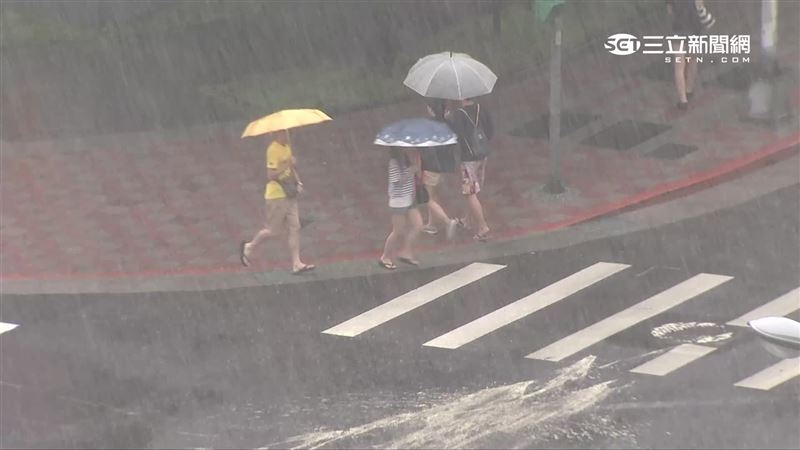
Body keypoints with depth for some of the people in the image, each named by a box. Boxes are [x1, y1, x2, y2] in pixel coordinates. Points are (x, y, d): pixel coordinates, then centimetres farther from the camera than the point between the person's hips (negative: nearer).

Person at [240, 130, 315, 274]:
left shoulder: (287, 147, 10)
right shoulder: (273, 150, -17)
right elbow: (271, 175, -22)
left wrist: (298, 182, 9)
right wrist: (287, 165, -26)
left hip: (289, 195, 8)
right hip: (276, 196, -8)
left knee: (295, 228, 1)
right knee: (272, 229, 2)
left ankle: (297, 264, 0)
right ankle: (249, 247, 26)